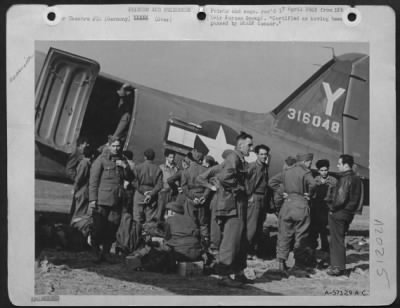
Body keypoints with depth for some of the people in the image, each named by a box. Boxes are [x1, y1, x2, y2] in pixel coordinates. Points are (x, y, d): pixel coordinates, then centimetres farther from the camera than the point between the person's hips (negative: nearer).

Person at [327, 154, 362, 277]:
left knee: (337, 241, 1)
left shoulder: (346, 179, -19)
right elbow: (356, 198, 16)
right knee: (338, 240, 18)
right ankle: (337, 265, 24)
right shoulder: (356, 178, 10)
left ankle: (339, 267, 6)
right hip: (348, 213, 9)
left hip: (338, 214, -9)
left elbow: (341, 199, -26)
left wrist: (332, 208, -10)